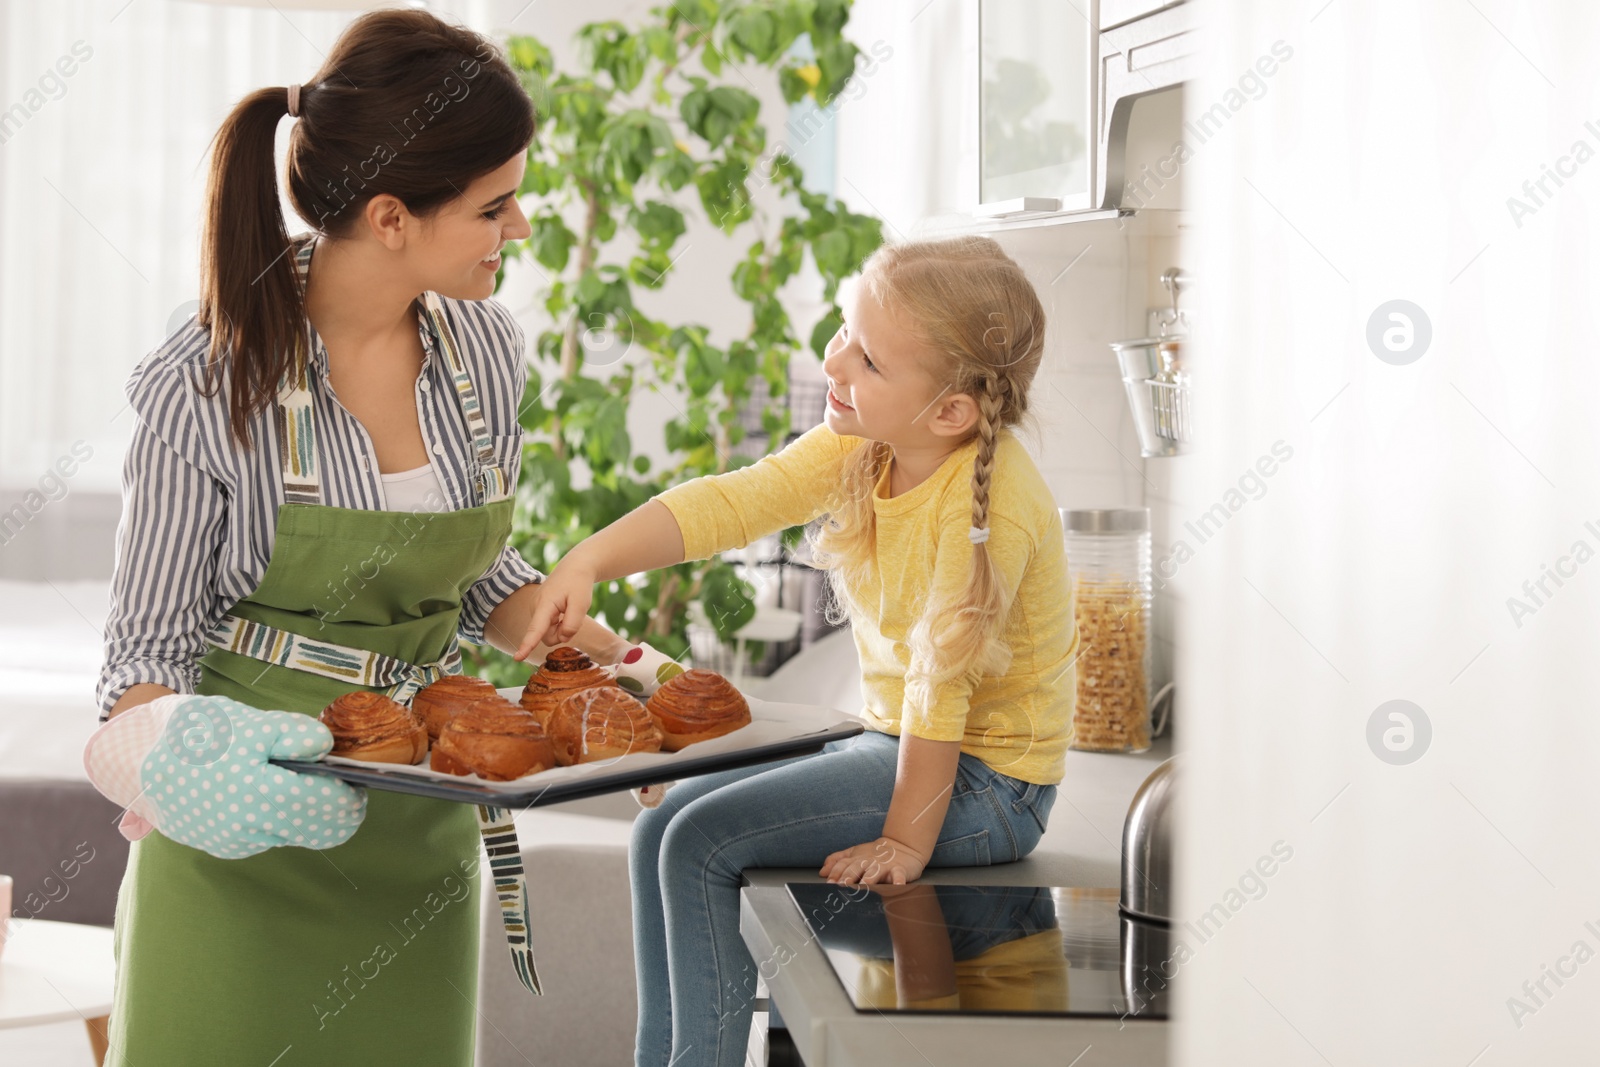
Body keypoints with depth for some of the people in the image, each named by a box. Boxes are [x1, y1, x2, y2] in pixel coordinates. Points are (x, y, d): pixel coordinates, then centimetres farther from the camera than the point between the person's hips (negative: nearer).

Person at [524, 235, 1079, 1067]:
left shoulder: (989, 502, -26)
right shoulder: (858, 445, -3)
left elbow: (944, 681, -24)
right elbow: (734, 501, -9)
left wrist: (906, 841, -19)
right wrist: (590, 561, -23)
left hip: (981, 780, -9)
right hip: (895, 741, 9)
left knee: (704, 843, -16)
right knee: (661, 830, 8)